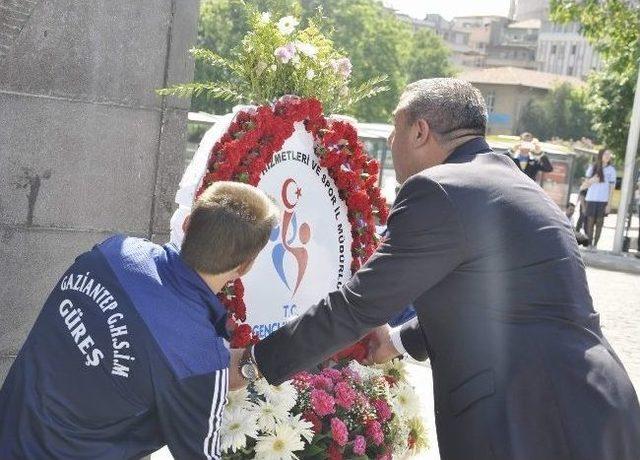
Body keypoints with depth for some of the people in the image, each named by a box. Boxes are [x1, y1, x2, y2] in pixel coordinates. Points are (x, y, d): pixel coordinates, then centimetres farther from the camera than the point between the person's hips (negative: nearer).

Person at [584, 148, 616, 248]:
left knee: (599, 222, -2)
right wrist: (592, 180, -12)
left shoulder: (611, 170, 2)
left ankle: (595, 244, 0)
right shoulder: (592, 167, 7)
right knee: (590, 221, 0)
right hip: (591, 199, 1)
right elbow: (587, 183, 13)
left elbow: (612, 188, 2)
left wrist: (609, 204, -3)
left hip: (603, 200, -1)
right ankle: (589, 244, 4)